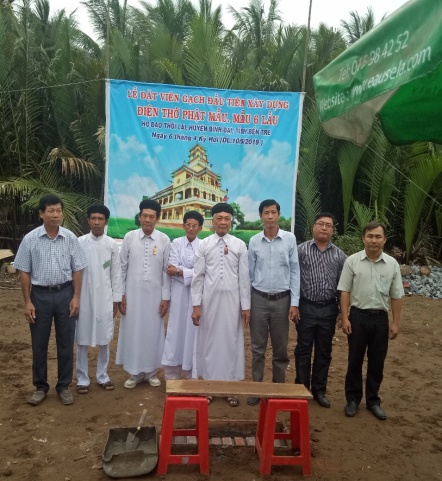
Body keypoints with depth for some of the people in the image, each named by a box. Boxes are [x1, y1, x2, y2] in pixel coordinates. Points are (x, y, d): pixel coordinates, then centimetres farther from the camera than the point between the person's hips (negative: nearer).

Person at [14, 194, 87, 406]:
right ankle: (40, 387, 27)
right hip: (40, 294, 0)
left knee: (65, 343, 8)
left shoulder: (70, 238, -3)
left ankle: (64, 386, 23)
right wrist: (27, 301, -4)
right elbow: (24, 272, -2)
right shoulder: (30, 239, -5)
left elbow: (77, 270, 1)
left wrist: (76, 297, -4)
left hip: (65, 293, 1)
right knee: (39, 344, 10)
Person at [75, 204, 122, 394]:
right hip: (83, 298, -1)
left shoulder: (112, 244, 0)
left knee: (104, 340, 10)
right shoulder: (80, 242, -3)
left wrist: (116, 299, 3)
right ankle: (82, 379, 21)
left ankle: (103, 376, 26)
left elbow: (116, 274, 3)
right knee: (82, 341, 7)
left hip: (105, 298, 1)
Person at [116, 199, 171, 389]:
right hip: (133, 293, 0)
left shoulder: (164, 240, -3)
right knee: (132, 332, 7)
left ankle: (151, 372, 25)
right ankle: (135, 373, 23)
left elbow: (166, 271, 0)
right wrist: (121, 295, -1)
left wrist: (165, 297, -2)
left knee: (153, 332, 8)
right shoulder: (129, 237, -2)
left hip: (155, 294, 0)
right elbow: (122, 268, 1)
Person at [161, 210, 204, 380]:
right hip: (179, 293, 1)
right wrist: (192, 272, -12)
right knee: (176, 330, 3)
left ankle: (193, 374, 15)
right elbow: (172, 267, -5)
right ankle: (172, 375, 14)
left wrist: (180, 271, -13)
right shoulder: (176, 243, 5)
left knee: (194, 331, 3)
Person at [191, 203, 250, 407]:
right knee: (208, 340, 7)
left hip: (232, 300, 0)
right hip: (209, 300, 0)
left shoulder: (240, 245, 2)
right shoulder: (203, 245, 2)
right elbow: (198, 277, 1)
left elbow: (244, 277, 2)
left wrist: (245, 305, 0)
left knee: (231, 341, 6)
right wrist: (196, 304, -3)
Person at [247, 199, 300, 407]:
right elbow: (250, 273, 6)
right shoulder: (254, 241, 1)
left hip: (282, 299, 0)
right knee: (258, 347, 7)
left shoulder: (289, 239, -2)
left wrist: (294, 303, -4)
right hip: (259, 299, 1)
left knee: (280, 348, 10)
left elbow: (294, 271, -1)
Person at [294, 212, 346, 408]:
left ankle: (319, 390, 27)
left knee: (324, 352, 12)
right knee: (303, 350, 7)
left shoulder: (339, 255, 5)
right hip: (306, 307, -2)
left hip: (329, 309, 3)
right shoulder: (301, 250, -2)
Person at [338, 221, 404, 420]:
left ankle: (373, 400, 25)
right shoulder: (352, 261, -5)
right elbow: (345, 291, -3)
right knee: (355, 360, 7)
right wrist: (345, 318, -9)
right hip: (358, 316, -2)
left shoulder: (392, 264, 1)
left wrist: (395, 323, 3)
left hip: (380, 317, 2)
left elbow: (396, 296, 5)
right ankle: (353, 399, 21)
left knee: (377, 362, 11)